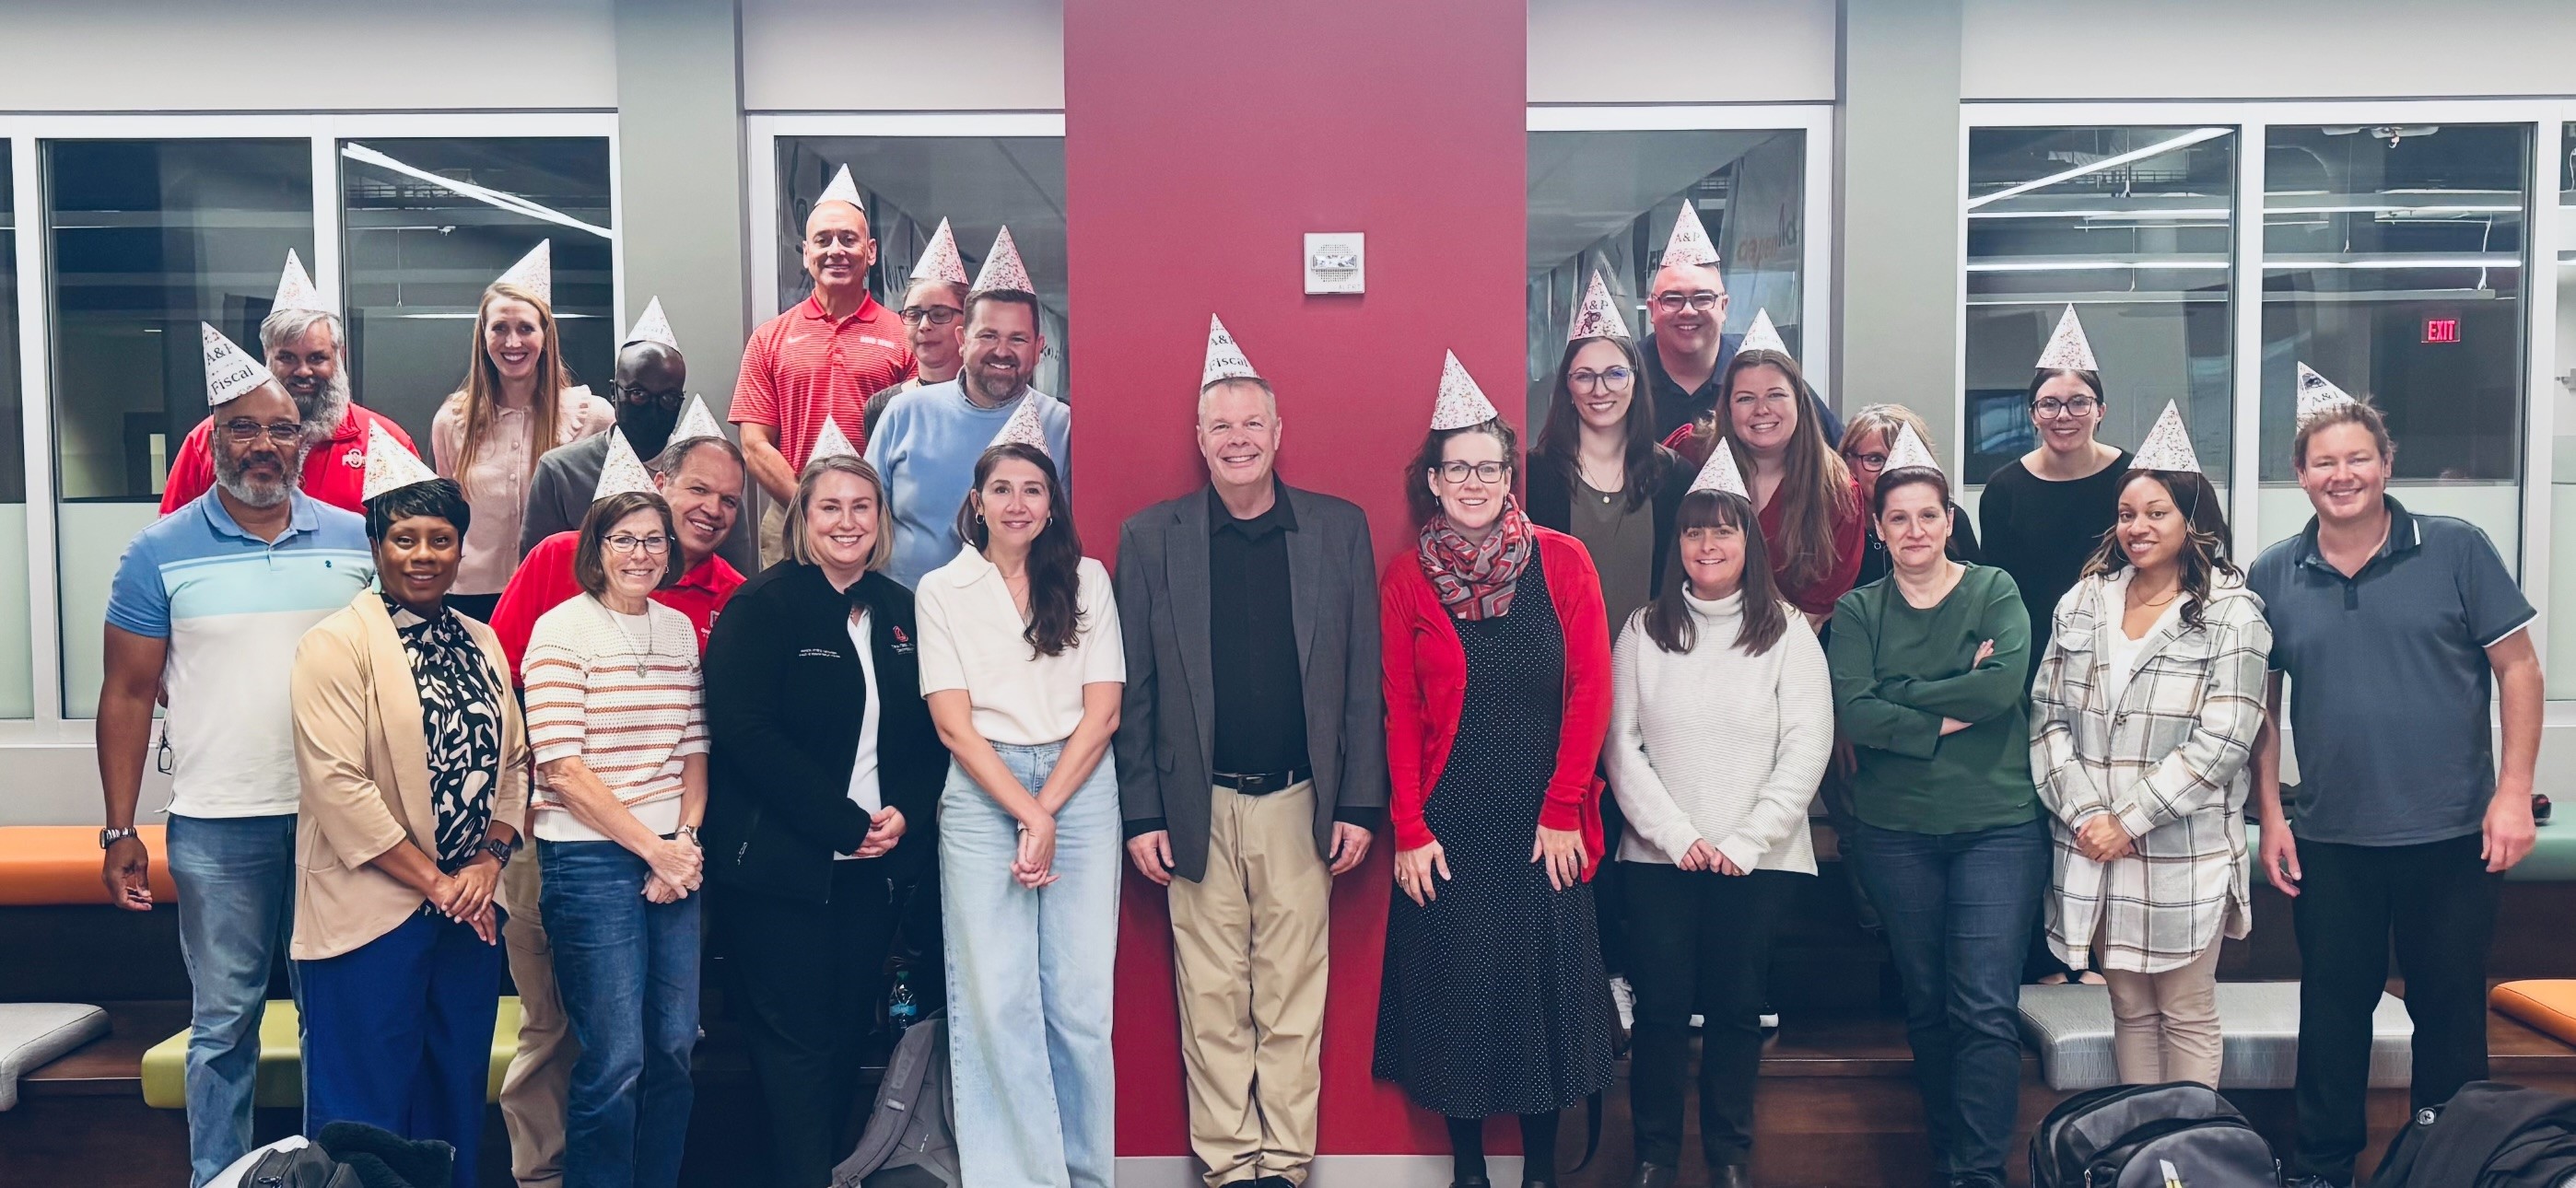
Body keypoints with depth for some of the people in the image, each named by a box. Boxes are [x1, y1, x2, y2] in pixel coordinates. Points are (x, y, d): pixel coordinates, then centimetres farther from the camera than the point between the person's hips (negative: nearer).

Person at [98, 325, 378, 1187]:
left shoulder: (356, 540, 3)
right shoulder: (161, 552, 0)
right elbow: (128, 694, 2)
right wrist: (119, 831, -2)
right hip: (217, 825, -1)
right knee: (223, 1021, 8)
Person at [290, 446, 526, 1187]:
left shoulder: (481, 644, 11)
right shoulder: (337, 644, -8)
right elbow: (338, 783, -16)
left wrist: (489, 860, -4)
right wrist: (433, 881, -14)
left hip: (471, 907, 6)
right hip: (373, 911, -6)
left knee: (458, 1096, 15)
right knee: (369, 1110, 3)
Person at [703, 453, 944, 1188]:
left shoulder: (900, 612, 9)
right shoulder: (762, 605, -6)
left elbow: (929, 731, 11)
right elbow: (744, 730, -16)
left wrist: (903, 813, -8)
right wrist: (844, 822, -16)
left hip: (876, 862, 5)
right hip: (778, 860, -5)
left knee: (850, 1029, 11)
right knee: (797, 1037, -1)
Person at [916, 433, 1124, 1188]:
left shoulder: (1086, 581, 8)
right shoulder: (941, 591, 6)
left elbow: (1103, 708, 3)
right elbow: (953, 723, -1)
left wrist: (1048, 811, -6)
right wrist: (1027, 815, -9)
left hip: (1081, 788, 1)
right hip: (983, 795, 0)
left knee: (1081, 1001, -1)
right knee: (996, 1001, -3)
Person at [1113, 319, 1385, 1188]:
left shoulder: (1340, 528, 3)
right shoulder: (1150, 537, 2)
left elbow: (1362, 680, 3)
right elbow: (1134, 688, 2)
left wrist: (1359, 805, 0)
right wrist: (1141, 814, -2)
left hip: (1301, 805, 0)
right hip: (1198, 809, 0)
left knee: (1293, 1003, 7)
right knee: (1212, 1005, 7)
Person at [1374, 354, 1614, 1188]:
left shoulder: (1562, 562, -1)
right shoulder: (1406, 579, 1)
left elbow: (1591, 692, -3)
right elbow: (1400, 713, 0)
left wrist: (1562, 811, -7)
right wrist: (1410, 830, -5)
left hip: (1544, 827, 0)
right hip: (1449, 827, 0)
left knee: (1544, 986, 7)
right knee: (1457, 989, 7)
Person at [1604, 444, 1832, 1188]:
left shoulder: (1787, 631, 2)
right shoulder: (1644, 630, 4)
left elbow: (1807, 749, -4)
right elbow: (1620, 743, 0)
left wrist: (1744, 841, -11)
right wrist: (1677, 835, -9)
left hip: (1759, 860, 0)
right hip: (1659, 854, 1)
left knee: (1737, 1007, 6)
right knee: (1661, 1007, 2)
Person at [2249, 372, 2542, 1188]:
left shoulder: (2456, 551, -4)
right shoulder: (2271, 577, 1)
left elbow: (2518, 668, -2)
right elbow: (2260, 702, 6)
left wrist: (2513, 792, -8)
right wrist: (2270, 814, 2)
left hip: (2453, 835, -1)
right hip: (2330, 841, 1)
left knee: (2451, 1009, 11)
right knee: (2332, 1008, 11)